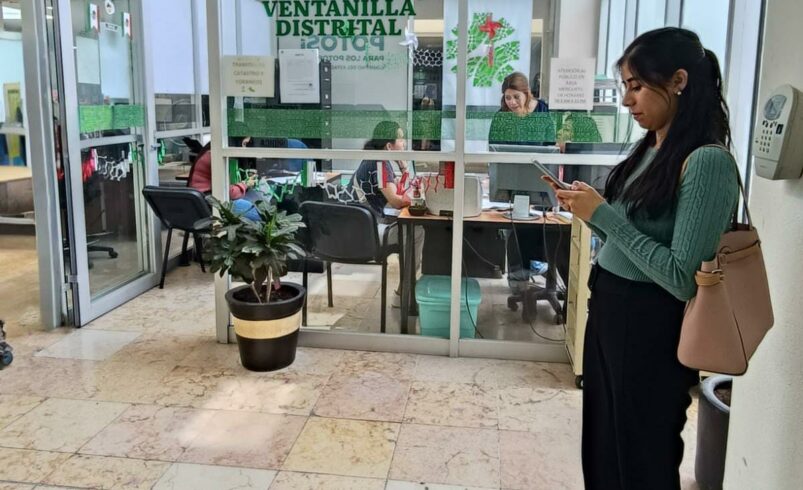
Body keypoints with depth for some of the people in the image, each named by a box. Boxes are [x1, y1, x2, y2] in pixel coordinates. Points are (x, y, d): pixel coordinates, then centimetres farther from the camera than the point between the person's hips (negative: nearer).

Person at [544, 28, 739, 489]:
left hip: (652, 326, -8)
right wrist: (591, 210, -3)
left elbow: (683, 279, -23)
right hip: (609, 310, 8)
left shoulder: (707, 161, -19)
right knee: (602, 444, 19)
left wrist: (604, 216, -20)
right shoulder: (650, 149, 7)